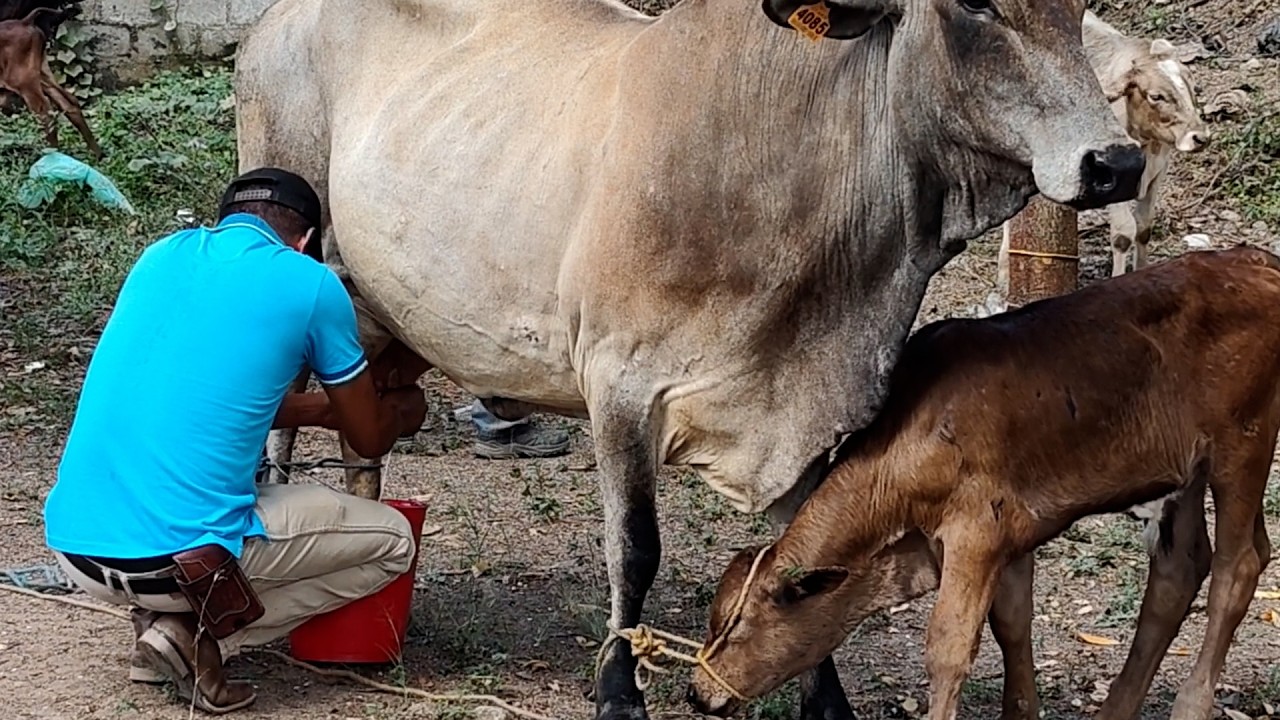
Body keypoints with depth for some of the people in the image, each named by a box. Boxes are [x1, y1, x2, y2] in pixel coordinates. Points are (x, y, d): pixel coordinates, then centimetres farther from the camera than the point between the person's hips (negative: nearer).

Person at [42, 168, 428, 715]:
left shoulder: (162, 255, 15)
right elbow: (370, 439, 13)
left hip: (72, 546, 6)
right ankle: (198, 637, 1)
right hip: (184, 555, -6)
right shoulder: (309, 284, 0)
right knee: (390, 541, 16)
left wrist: (322, 407, 40)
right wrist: (399, 411, 36)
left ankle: (155, 618, 14)